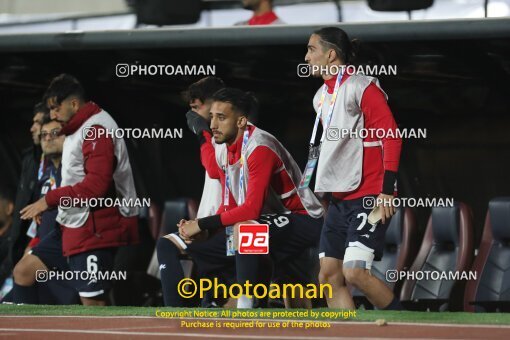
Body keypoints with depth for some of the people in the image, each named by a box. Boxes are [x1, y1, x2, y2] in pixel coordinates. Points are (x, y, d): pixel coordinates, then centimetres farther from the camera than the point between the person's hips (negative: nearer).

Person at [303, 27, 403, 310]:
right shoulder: (322, 96, 16)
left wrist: (387, 189, -20)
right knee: (329, 276, 1)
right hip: (339, 199, 9)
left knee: (355, 272, -18)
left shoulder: (362, 87, -10)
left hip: (370, 198, -9)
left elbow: (391, 136, -15)